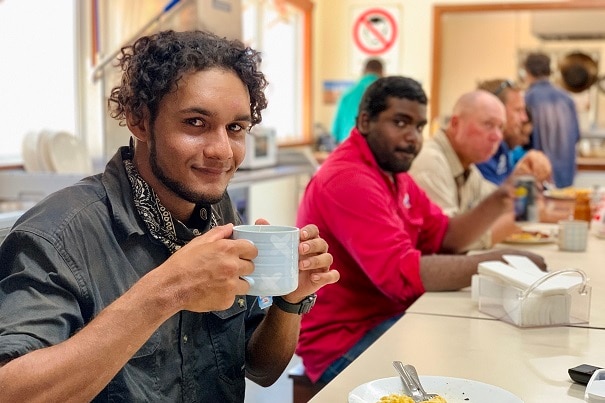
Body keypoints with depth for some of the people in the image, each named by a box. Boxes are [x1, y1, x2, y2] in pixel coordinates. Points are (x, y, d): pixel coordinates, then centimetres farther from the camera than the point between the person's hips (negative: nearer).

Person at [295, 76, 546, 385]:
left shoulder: (393, 172, 12)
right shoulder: (348, 181, -22)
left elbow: (442, 238, 10)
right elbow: (402, 274, -30)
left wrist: (497, 203, -6)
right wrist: (497, 261, -25)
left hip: (385, 318, 10)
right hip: (344, 342, -10)